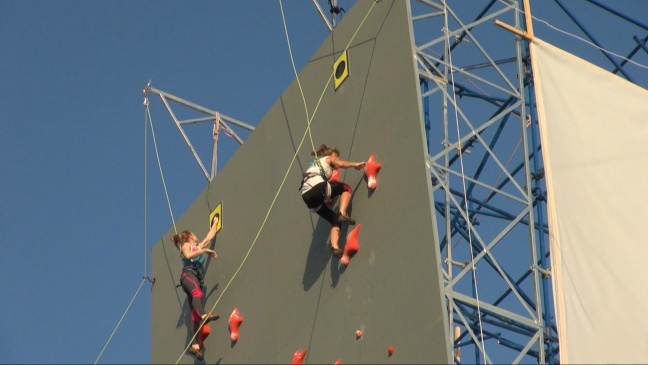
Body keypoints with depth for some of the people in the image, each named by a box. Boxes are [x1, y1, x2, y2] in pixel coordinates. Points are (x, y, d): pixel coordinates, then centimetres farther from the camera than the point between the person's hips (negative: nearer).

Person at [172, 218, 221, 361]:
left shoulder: (199, 247, 36)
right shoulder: (186, 245, 16)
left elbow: (210, 237, 45)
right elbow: (188, 255, -6)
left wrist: (215, 223, 53)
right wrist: (205, 250, -3)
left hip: (197, 279, 7)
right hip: (188, 274, -7)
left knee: (195, 313, -9)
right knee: (197, 292, -39)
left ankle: (195, 345, -22)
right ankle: (204, 315, -68)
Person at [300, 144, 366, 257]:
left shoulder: (315, 163, 39)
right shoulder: (330, 158, 19)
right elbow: (340, 164, -3)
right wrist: (355, 164, 9)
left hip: (306, 196, 7)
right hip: (317, 187, -7)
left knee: (335, 220, 13)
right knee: (346, 188, 16)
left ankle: (335, 246, -11)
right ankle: (342, 214, -8)